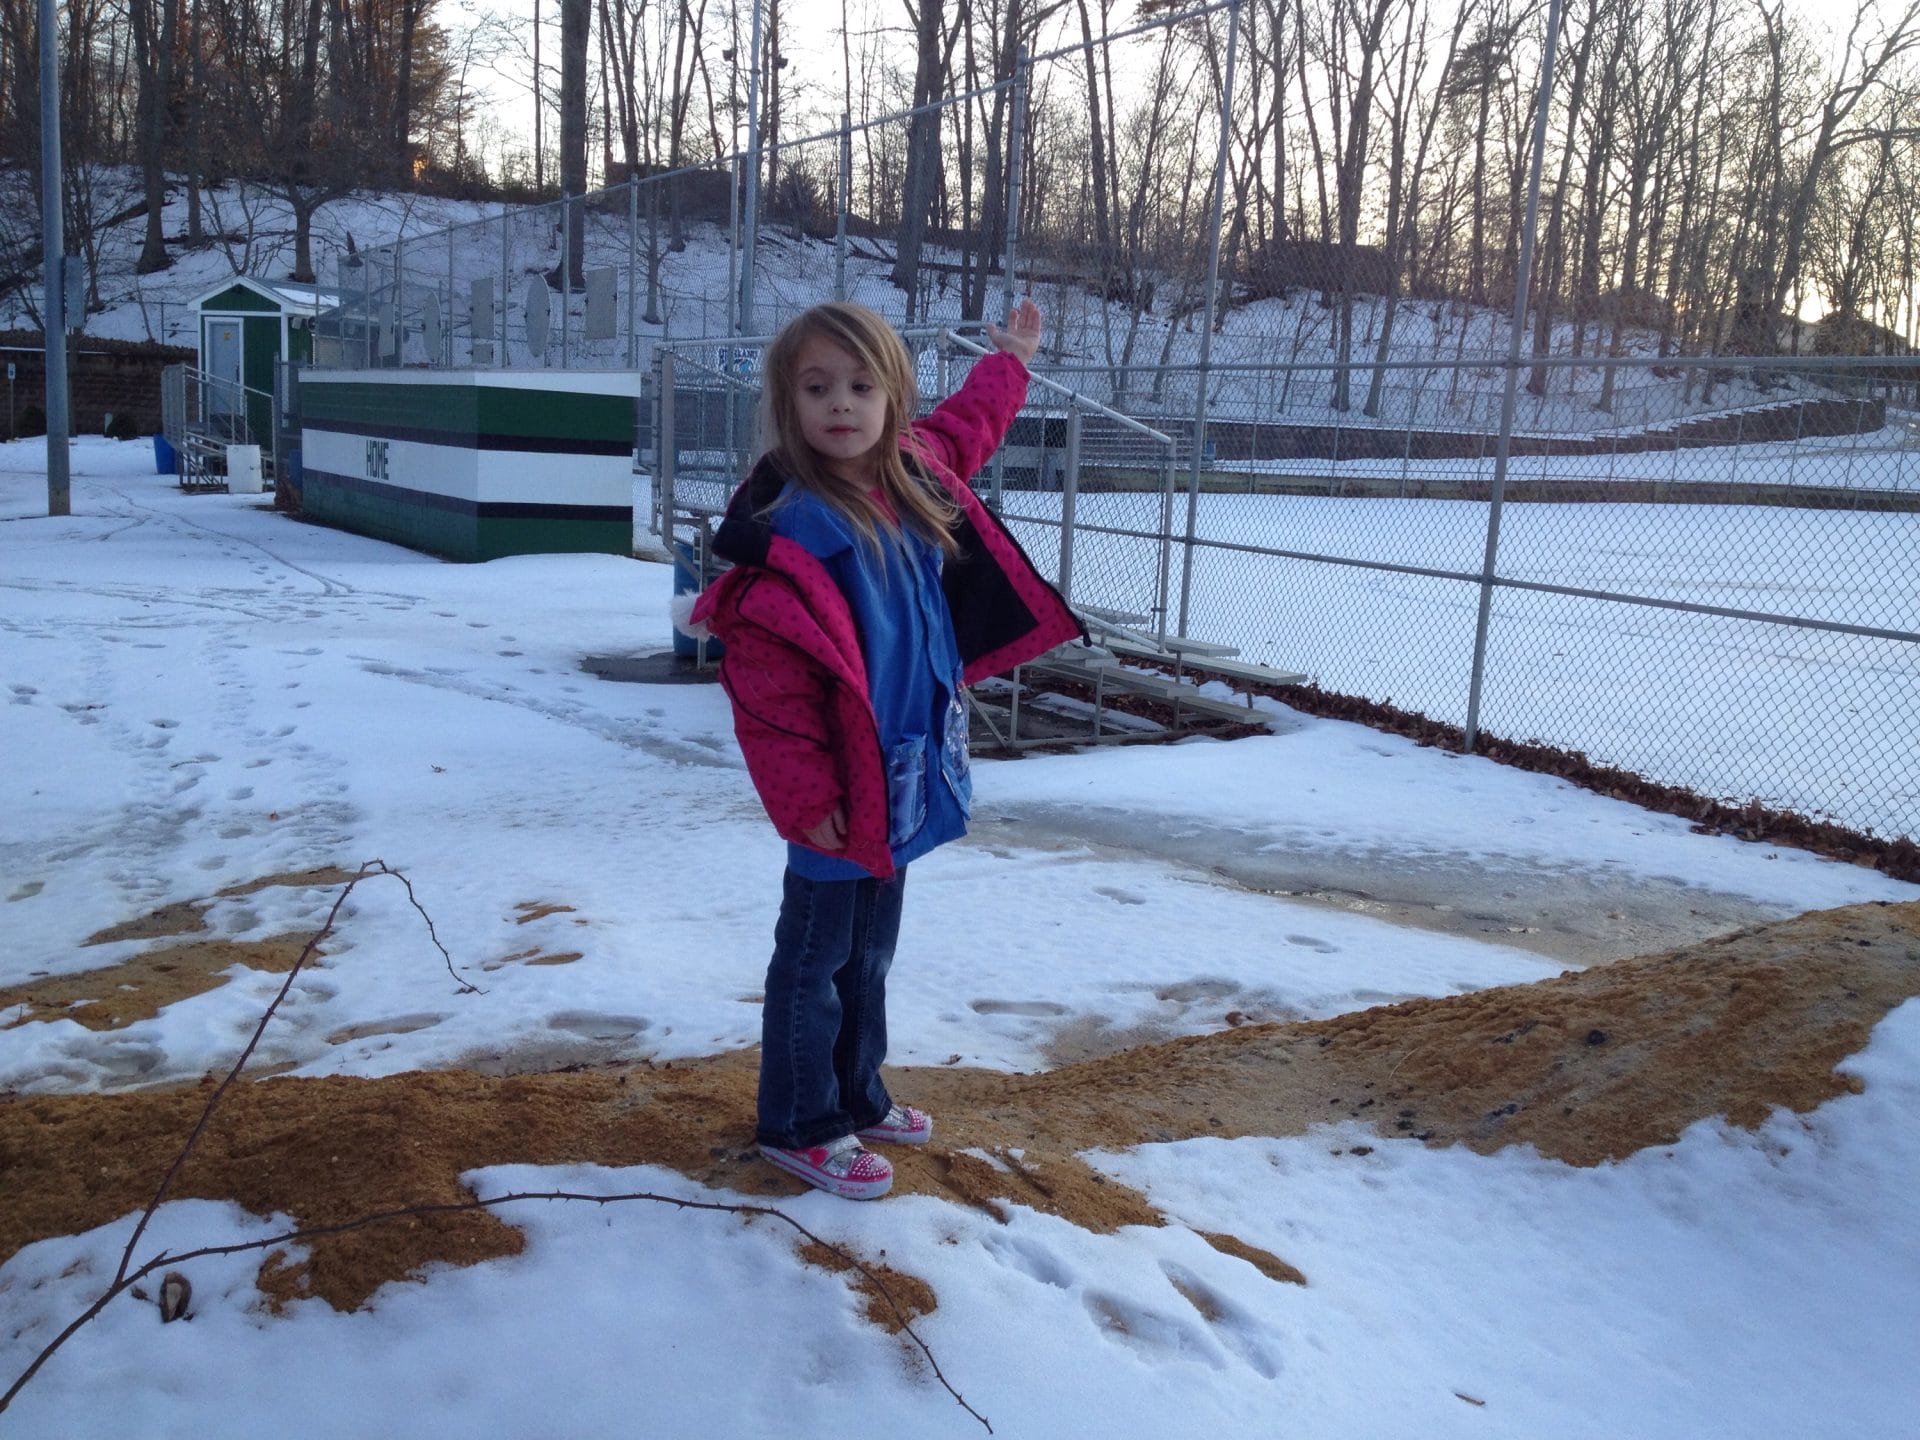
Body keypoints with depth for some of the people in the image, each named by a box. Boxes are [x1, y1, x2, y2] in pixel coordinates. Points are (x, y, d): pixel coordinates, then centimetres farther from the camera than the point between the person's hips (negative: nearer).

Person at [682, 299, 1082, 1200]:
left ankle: (856, 1095, 40)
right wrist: (804, 797, -24)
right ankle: (798, 1126, 24)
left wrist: (1009, 361, 42)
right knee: (816, 958, 7)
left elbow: (966, 429, 30)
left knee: (870, 953, 22)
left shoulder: (915, 477, 4)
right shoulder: (789, 519, -21)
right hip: (841, 792, -8)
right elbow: (767, 681, -23)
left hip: (905, 779, 8)